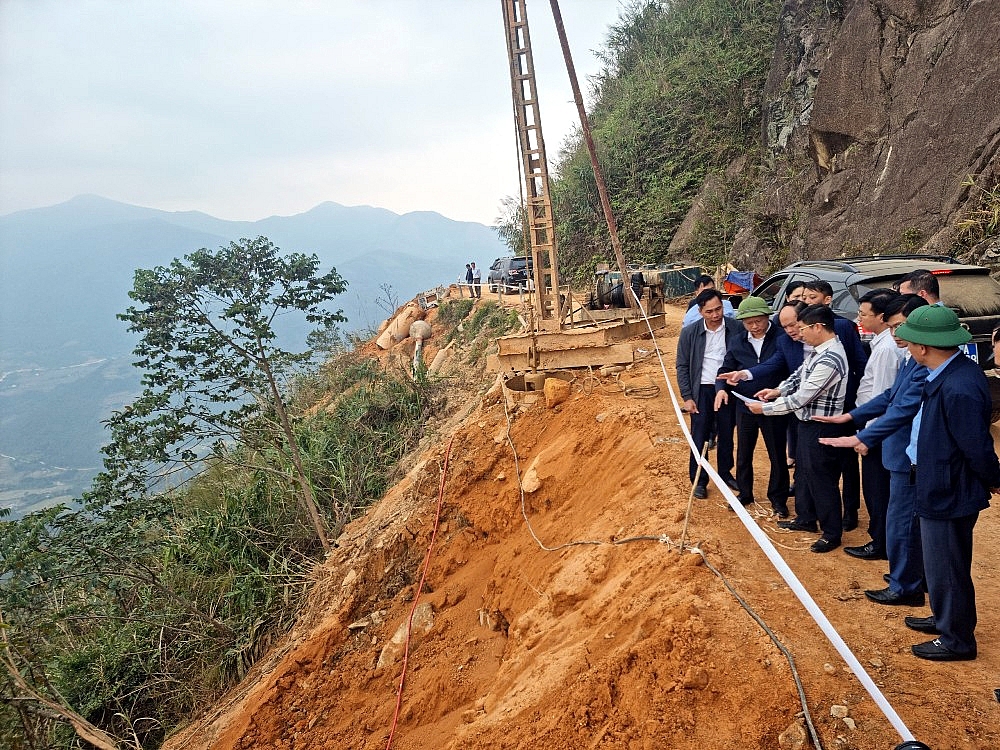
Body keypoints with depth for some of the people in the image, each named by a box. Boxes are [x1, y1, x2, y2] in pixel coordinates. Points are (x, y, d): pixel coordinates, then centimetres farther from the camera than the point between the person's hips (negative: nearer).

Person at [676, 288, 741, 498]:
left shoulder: (736, 329, -7)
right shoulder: (689, 333, -5)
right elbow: (682, 366, 0)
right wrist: (687, 397, -5)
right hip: (702, 391, -1)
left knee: (726, 436, 14)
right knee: (700, 437, 3)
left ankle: (725, 473, 32)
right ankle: (699, 480, 16)